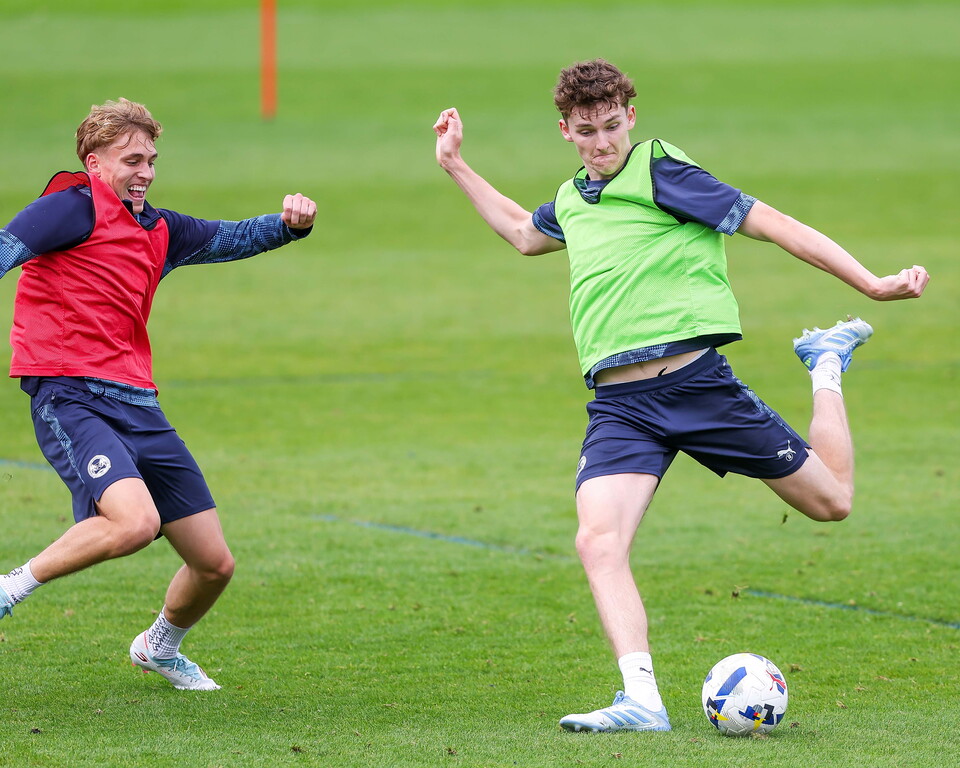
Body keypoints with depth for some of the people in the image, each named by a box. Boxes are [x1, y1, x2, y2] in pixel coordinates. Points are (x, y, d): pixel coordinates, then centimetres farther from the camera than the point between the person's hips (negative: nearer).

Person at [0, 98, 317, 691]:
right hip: (70, 397, -8)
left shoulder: (159, 231, 20)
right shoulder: (75, 208, -4)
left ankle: (161, 646, 38)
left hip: (138, 406, 8)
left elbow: (232, 239, 32)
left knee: (215, 563, 8)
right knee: (136, 521, -34)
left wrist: (290, 225, 11)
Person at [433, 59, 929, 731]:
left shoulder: (660, 172, -4)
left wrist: (874, 285, -12)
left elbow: (772, 224, -6)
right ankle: (641, 699, -25)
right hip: (618, 403, 5)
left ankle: (828, 364, 33)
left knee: (831, 500, 6)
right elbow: (523, 233, 42)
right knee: (598, 542, -21)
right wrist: (456, 166, 41)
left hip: (693, 379, -5)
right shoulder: (573, 199, 17)